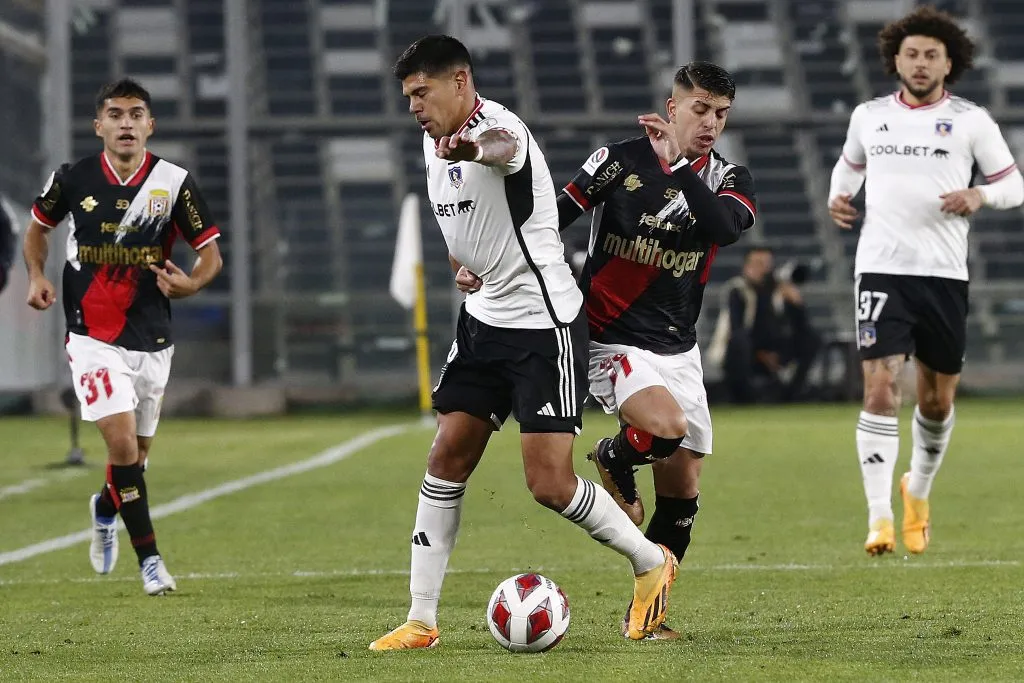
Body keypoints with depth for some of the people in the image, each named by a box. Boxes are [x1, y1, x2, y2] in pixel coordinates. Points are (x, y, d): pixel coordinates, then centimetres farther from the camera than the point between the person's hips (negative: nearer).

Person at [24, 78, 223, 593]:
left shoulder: (174, 183, -6)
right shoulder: (72, 179, -4)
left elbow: (211, 254, 0)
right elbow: (38, 226, 16)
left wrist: (189, 284, -21)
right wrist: (36, 276, 0)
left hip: (152, 338, 2)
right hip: (92, 336, -2)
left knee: (136, 452, 13)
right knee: (122, 440, -17)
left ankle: (104, 510, 47)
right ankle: (149, 558, -8)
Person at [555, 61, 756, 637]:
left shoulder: (728, 179, 0)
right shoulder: (620, 161, -8)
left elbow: (725, 228, -23)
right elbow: (551, 221, -1)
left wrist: (680, 166, -29)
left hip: (679, 349, 5)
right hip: (614, 343, -5)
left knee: (682, 490, 5)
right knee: (668, 426, -31)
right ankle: (615, 462, 4)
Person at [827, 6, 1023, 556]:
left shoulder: (970, 122, 2)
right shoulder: (869, 116, 9)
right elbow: (850, 164, 29)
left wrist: (979, 196, -14)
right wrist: (838, 197, 8)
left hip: (944, 275, 0)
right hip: (881, 270, 0)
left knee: (937, 401, 10)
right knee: (880, 388, -15)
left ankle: (918, 490, 39)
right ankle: (879, 519, -17)